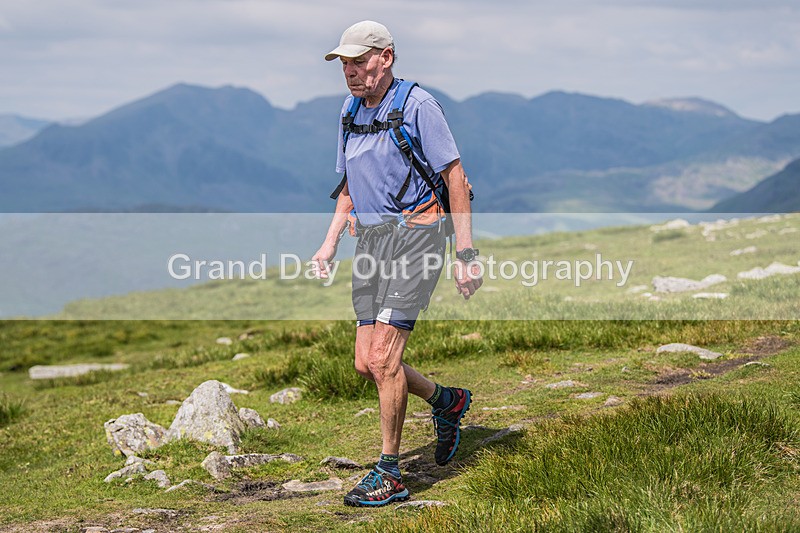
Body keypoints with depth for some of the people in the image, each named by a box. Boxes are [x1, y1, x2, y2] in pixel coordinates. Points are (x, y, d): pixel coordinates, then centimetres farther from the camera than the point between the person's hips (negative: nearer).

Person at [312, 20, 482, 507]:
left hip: (415, 234, -7)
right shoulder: (351, 111, 14)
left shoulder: (417, 105, -9)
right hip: (370, 239, 7)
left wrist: (466, 254, -14)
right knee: (367, 364, 4)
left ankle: (390, 475, -5)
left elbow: (456, 179, -9)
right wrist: (330, 243, 11)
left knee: (383, 357, -15)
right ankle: (447, 401, 30)